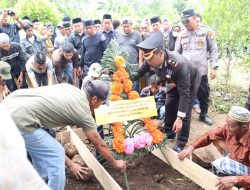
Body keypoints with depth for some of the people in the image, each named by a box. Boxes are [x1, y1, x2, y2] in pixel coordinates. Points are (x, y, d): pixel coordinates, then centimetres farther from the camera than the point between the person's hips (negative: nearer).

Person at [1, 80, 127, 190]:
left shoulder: (69, 87, 14)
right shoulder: (84, 113, -3)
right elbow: (100, 146, 7)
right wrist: (115, 163, 23)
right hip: (20, 119, -10)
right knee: (56, 155, 2)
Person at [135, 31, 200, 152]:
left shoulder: (179, 64, -46)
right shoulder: (154, 59, -30)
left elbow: (184, 93, -43)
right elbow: (141, 71, -6)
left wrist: (179, 118, -44)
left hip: (190, 81, -6)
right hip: (174, 81, 6)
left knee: (185, 112, -5)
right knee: (169, 106, 12)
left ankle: (181, 142, 11)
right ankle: (169, 133, 32)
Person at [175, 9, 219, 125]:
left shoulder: (206, 31, -3)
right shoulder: (182, 35, 4)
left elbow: (213, 50, 0)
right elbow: (176, 53, 11)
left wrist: (214, 67, -6)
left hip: (201, 71, -1)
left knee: (204, 95, 12)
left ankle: (203, 115, 33)